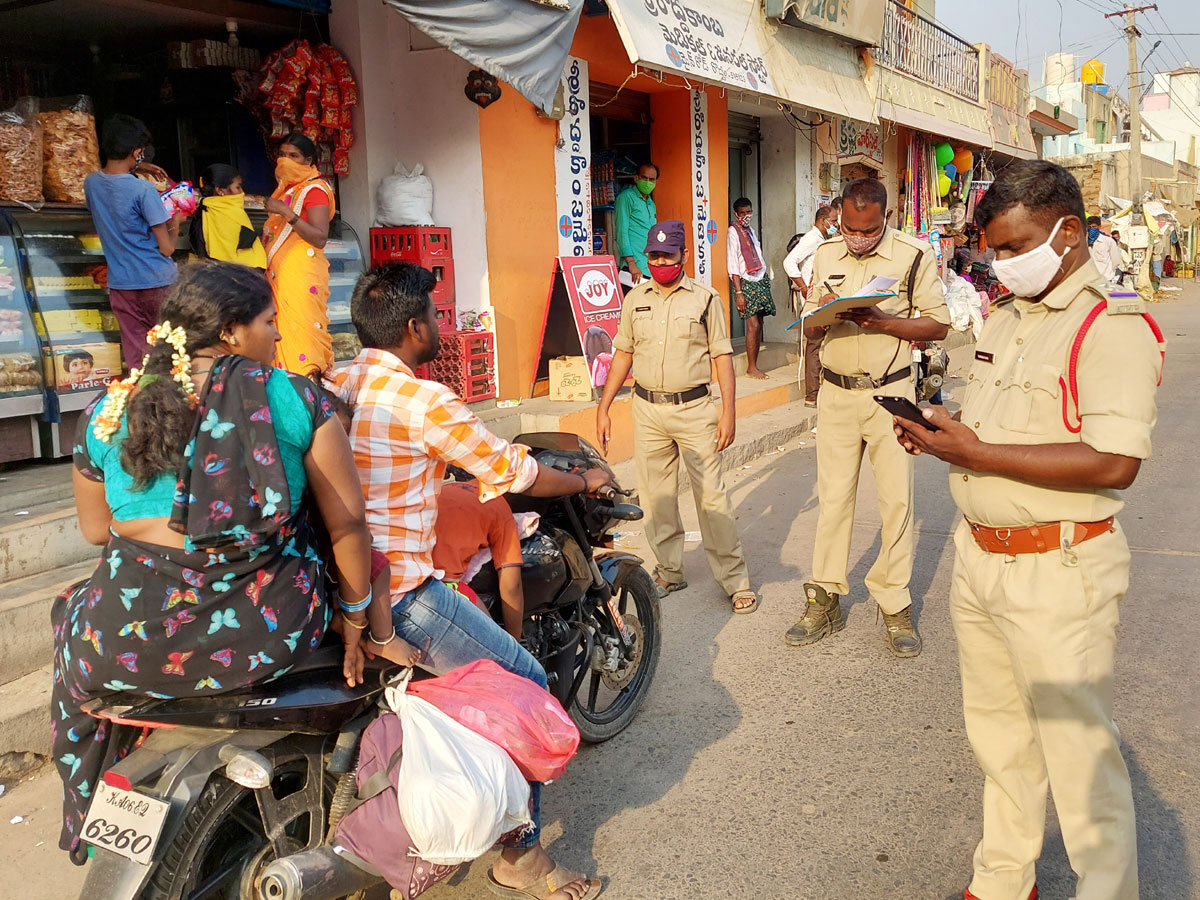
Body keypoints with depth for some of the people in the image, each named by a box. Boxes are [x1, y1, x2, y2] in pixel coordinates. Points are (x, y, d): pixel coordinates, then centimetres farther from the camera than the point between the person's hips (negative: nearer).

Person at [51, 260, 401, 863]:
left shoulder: (109, 411, 4)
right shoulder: (291, 397, -4)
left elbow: (95, 530, 15)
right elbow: (347, 524, -5)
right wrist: (355, 618, 7)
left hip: (135, 650, 2)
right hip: (272, 642, -1)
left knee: (75, 614, 35)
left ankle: (92, 824, 49)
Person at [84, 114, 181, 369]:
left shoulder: (91, 183, 1)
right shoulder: (144, 191, -17)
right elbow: (167, 248, -13)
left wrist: (134, 169, 23)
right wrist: (175, 223, 4)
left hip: (120, 285, 5)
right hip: (157, 282, -5)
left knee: (136, 354, 9)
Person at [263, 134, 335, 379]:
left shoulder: (315, 189, -6)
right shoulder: (285, 188, 19)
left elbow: (320, 237, -19)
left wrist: (287, 212, -23)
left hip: (302, 274, -8)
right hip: (279, 273, 8)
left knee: (302, 328, -12)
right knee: (283, 330, 3)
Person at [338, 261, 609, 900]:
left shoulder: (334, 386, 9)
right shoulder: (424, 400, -16)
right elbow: (515, 474, -7)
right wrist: (586, 479, 11)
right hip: (396, 595, -9)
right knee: (526, 684, 1)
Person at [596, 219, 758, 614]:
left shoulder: (705, 298, 1)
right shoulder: (635, 299, 10)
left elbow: (722, 356, 0)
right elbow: (623, 354, 14)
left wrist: (729, 411, -7)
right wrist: (604, 407, 9)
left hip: (694, 408, -3)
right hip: (647, 409, 4)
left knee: (711, 496, -4)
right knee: (655, 496, 8)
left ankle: (734, 578, 4)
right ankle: (669, 571, 21)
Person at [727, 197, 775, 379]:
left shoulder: (751, 231, 18)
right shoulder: (733, 232, -6)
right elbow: (732, 265, -12)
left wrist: (766, 276, 16)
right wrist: (738, 292, -16)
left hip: (761, 281, 7)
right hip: (746, 283, -7)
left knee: (759, 324, 4)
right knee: (753, 325, -12)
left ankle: (754, 366, 8)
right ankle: (751, 368, -4)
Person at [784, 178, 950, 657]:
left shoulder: (914, 255, -4)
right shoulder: (824, 255, 8)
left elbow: (938, 324, -5)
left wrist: (880, 321, -19)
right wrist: (821, 313, -12)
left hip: (890, 393, -3)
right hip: (836, 393, 3)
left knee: (896, 499, 0)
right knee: (833, 496, 7)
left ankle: (895, 605, 12)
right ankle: (824, 600, 16)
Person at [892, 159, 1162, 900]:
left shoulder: (1111, 325, -15)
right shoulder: (1008, 316, 12)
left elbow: (1114, 462, -25)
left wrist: (977, 453, -23)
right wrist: (941, 431, 1)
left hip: (1058, 571, -9)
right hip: (979, 555, 9)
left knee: (1079, 755, 4)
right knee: (999, 736, 21)